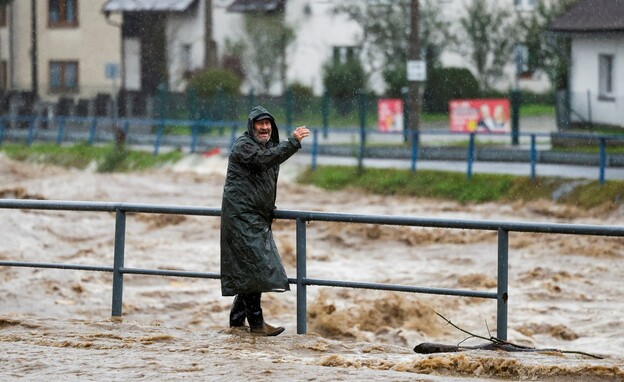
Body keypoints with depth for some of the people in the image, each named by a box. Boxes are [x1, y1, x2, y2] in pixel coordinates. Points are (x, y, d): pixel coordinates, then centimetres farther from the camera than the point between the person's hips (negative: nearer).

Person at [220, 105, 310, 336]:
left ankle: (237, 321, 19)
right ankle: (256, 323, -13)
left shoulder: (268, 145, 19)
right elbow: (266, 159, -28)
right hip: (242, 215, -9)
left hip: (257, 217, 9)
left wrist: (269, 209, 18)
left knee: (248, 270, 11)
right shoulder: (243, 145, -11)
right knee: (254, 266, -13)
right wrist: (293, 142, -34)